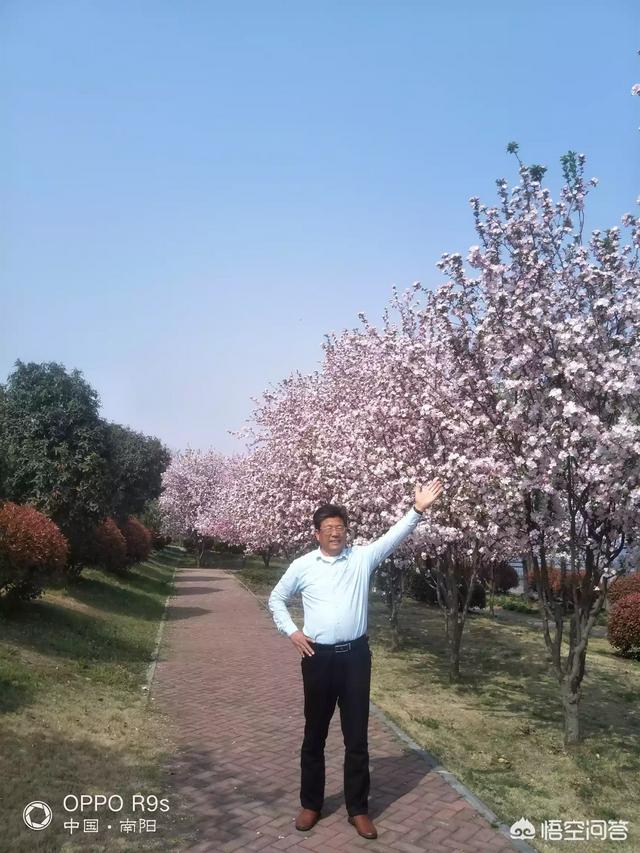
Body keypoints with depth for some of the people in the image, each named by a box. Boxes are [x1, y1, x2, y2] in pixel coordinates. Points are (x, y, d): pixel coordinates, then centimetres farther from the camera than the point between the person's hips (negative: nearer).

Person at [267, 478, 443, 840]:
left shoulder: (362, 557, -1)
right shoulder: (303, 565, 0)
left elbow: (393, 537, -14)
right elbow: (276, 599, 12)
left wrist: (418, 510, -27)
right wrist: (291, 631, -1)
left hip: (355, 655, 0)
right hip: (319, 657, 0)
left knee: (357, 736, 9)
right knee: (315, 734, 13)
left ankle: (358, 808, 24)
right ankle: (311, 804, 30)